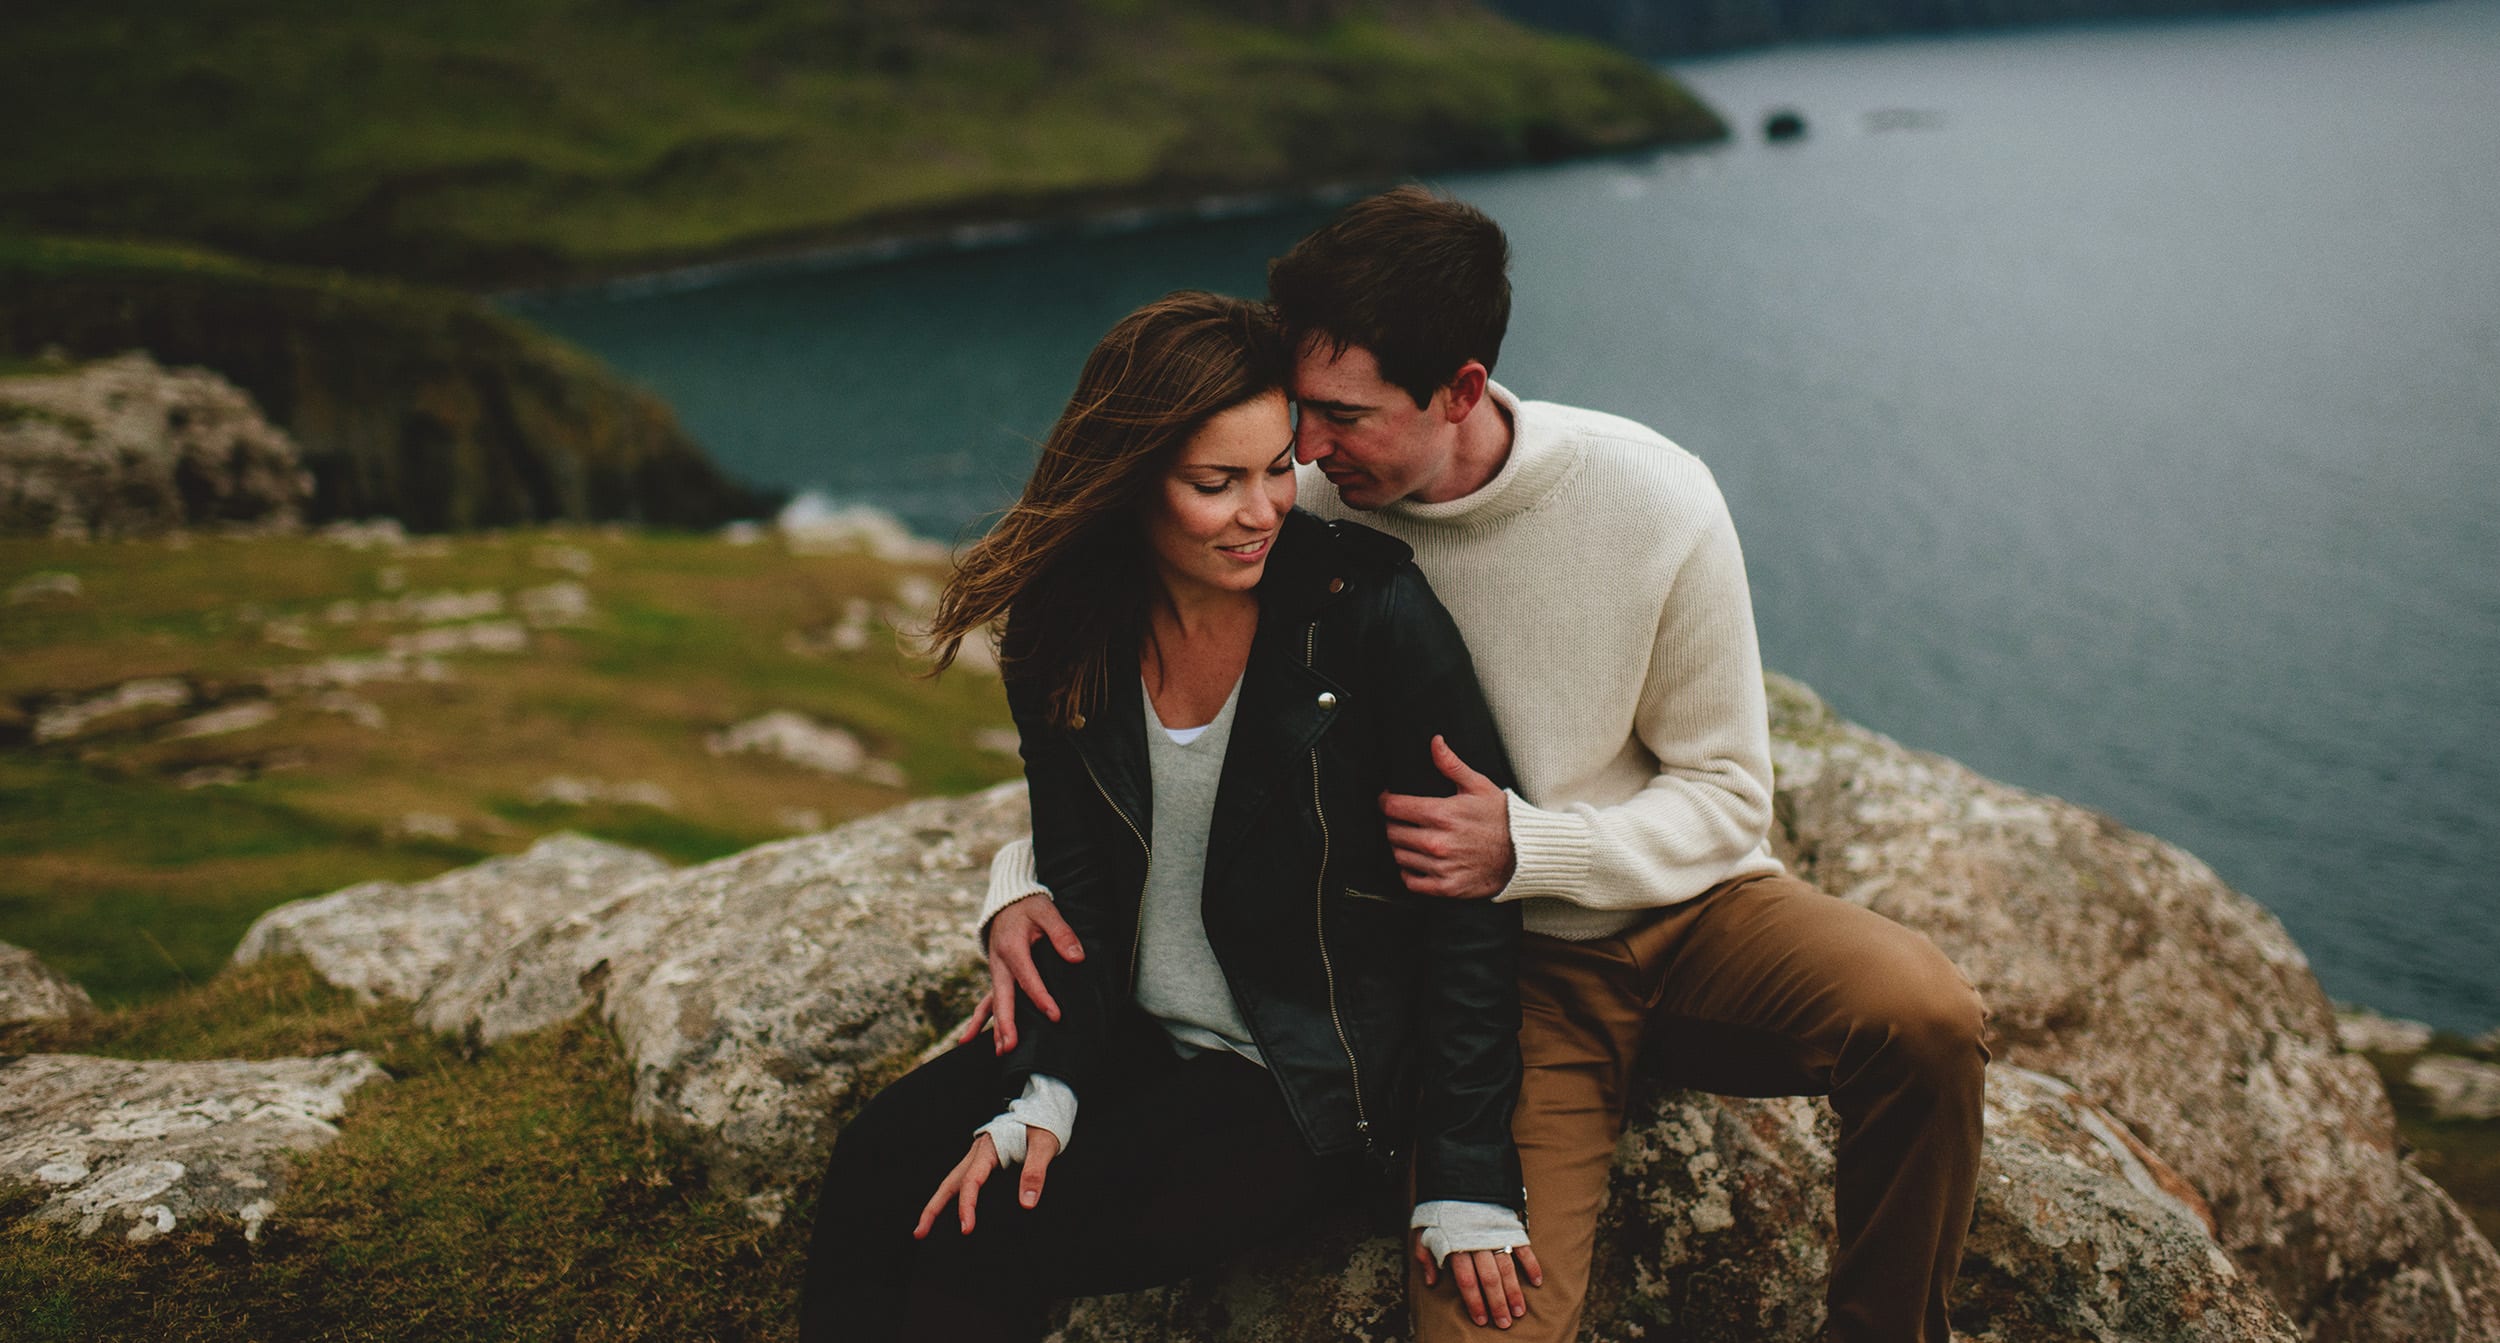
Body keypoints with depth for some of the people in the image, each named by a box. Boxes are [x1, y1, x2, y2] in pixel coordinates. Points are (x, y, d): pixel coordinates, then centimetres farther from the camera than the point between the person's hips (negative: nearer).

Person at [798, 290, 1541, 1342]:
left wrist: (1467, 1185, -16)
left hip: (1317, 1077, -5)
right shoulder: (1066, 635, -5)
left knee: (985, 1247, -18)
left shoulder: (1373, 615, -19)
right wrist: (1045, 1089, -13)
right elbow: (1077, 886, 2)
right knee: (877, 1166, -12)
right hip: (1137, 1033, 5)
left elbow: (1469, 907, -15)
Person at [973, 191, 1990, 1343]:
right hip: (1497, 968, -1)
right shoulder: (1299, 518, -13)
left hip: (1685, 906, 1)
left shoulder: (1651, 500, -14)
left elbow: (1727, 800, -7)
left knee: (1926, 1018, -27)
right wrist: (1023, 879, -18)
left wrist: (1526, 847, -24)